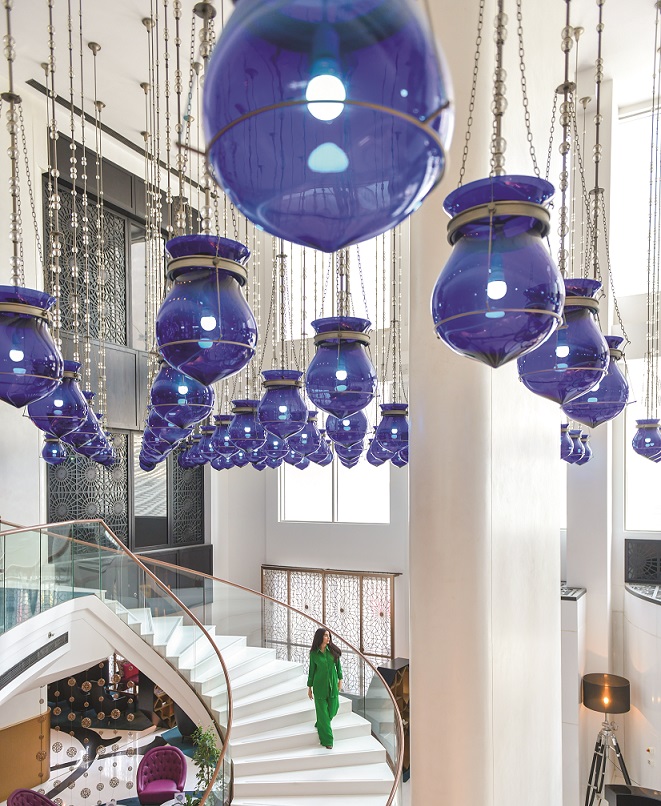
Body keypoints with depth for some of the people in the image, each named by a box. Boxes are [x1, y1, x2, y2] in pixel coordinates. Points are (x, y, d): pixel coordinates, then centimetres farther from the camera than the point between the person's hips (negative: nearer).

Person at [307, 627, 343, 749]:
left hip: (332, 684, 2)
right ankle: (327, 740, 13)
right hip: (320, 685, -2)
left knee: (333, 709, 9)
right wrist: (309, 687, 4)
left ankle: (320, 723, 41)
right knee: (323, 711, 2)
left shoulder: (333, 650, -3)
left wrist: (340, 680, 4)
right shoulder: (314, 653, -7)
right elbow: (311, 670, 1)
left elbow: (338, 665, 6)